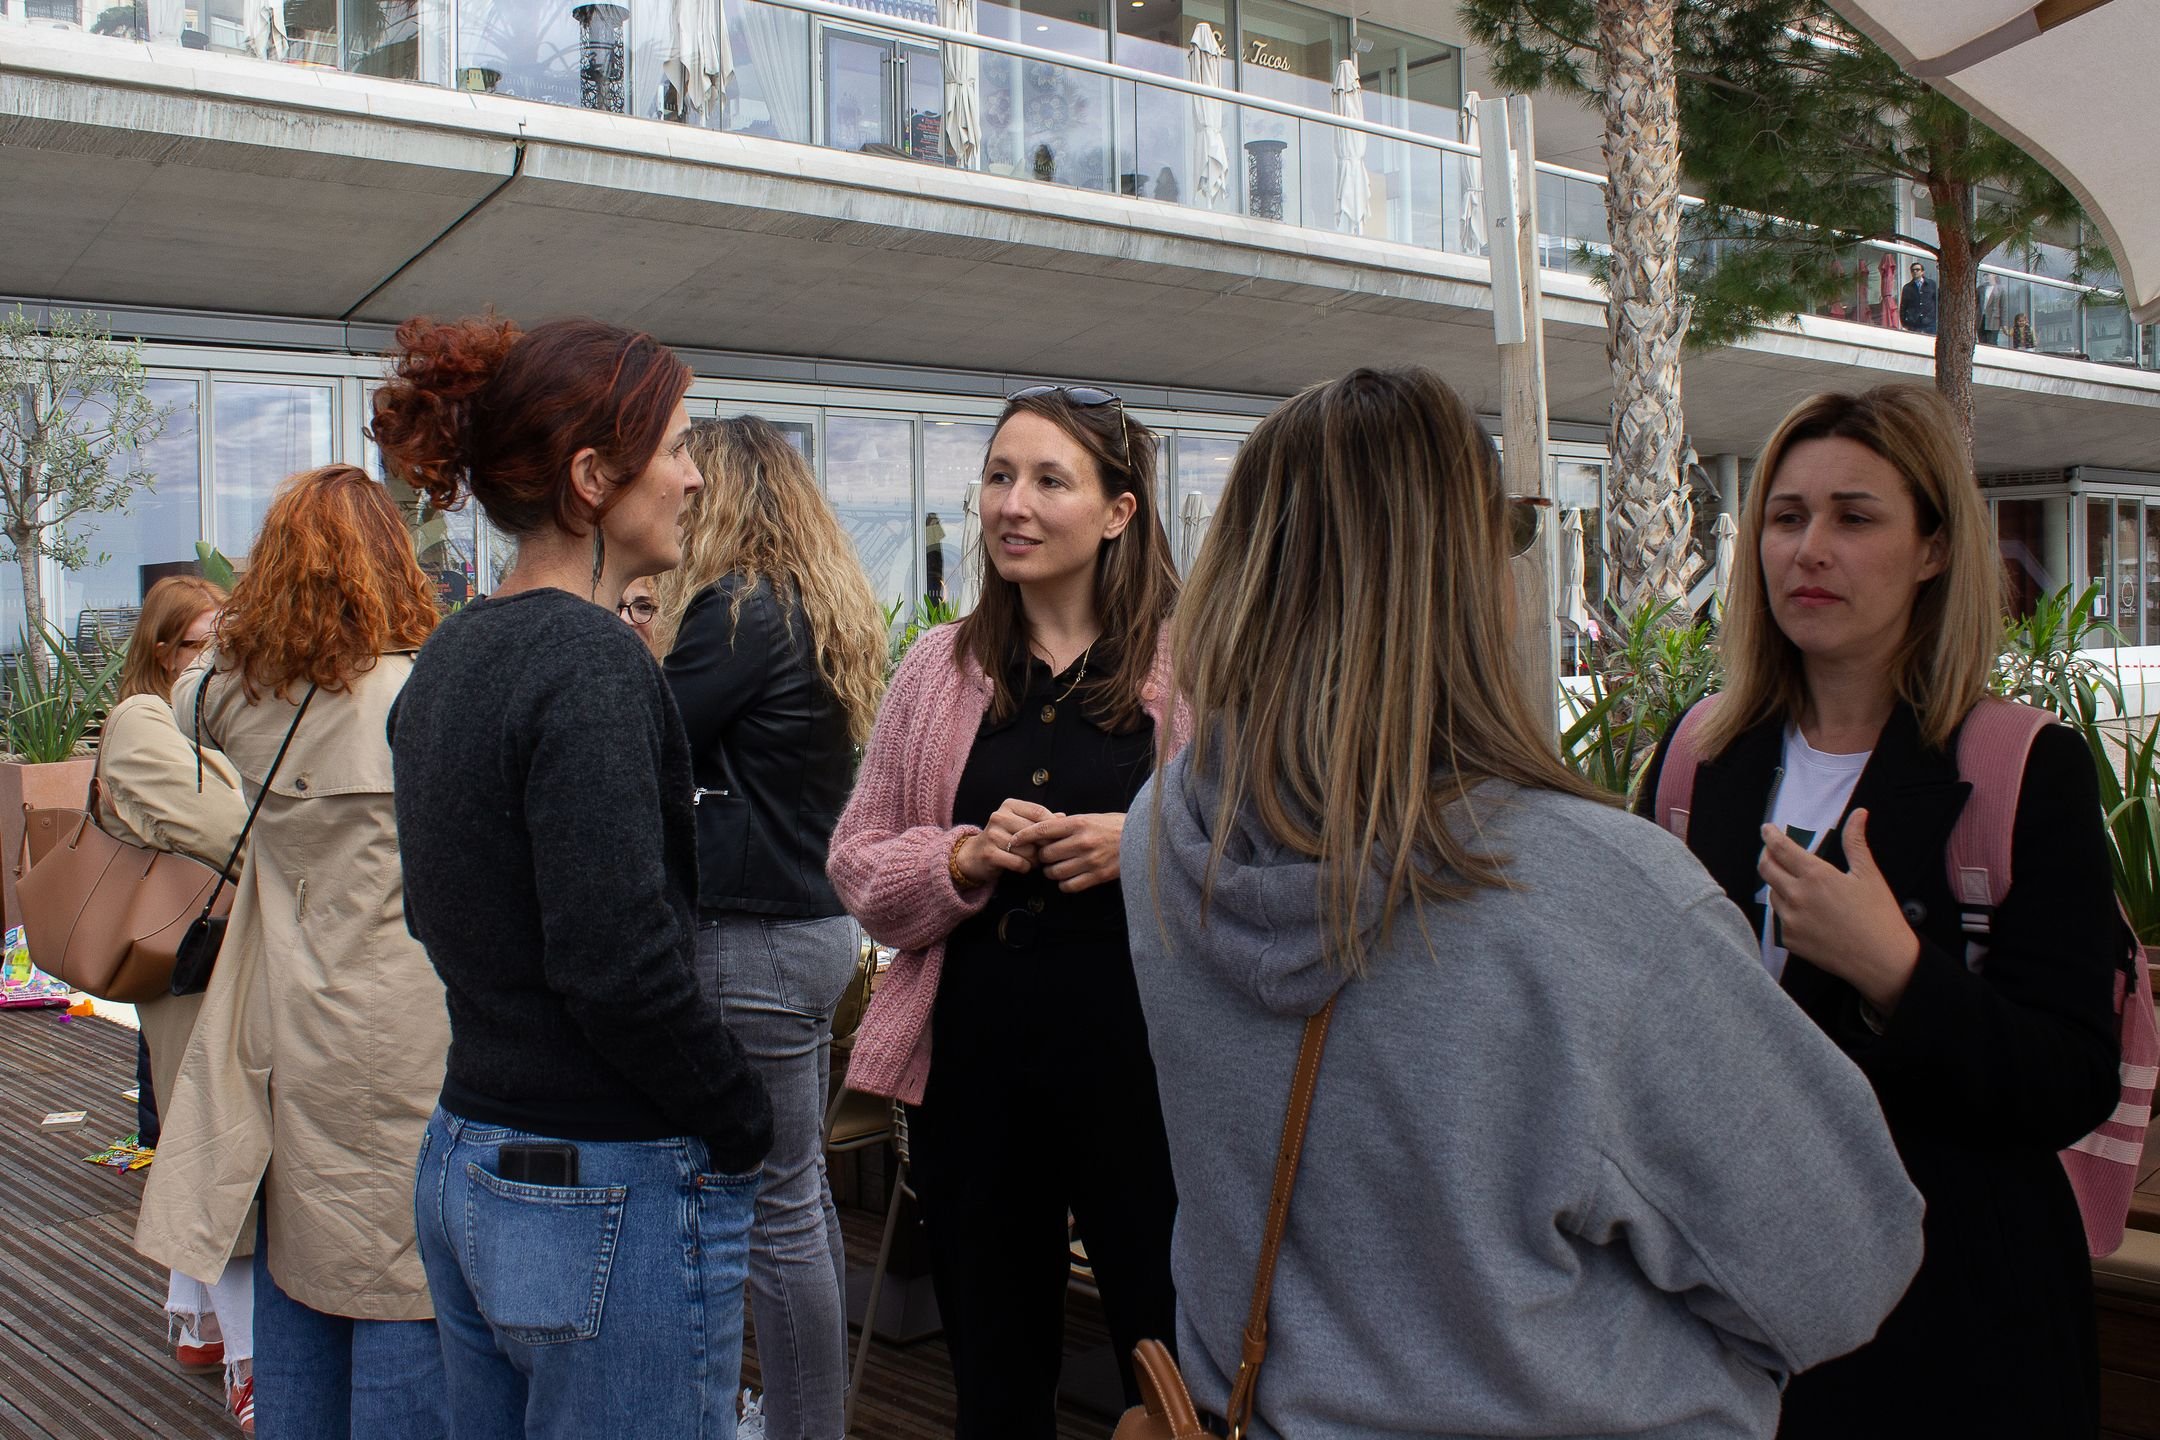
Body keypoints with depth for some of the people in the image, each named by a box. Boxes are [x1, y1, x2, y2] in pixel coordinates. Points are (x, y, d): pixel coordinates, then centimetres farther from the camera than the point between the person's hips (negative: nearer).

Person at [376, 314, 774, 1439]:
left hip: (463, 1164, 9)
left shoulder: (447, 658, 10)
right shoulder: (590, 661, -19)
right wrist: (741, 1129, -11)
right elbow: (619, 963, -24)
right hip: (613, 1196, -9)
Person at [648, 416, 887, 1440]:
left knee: (776, 1205, -1)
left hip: (754, 940, -10)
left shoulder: (739, 612, -15)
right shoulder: (825, 610, 14)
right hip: (814, 923, 10)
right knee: (799, 1191, 17)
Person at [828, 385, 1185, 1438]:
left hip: (1139, 1057, -3)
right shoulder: (942, 667, 9)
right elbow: (856, 864, 10)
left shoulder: (1190, 660, -2)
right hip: (974, 1062, 4)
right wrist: (966, 857, -8)